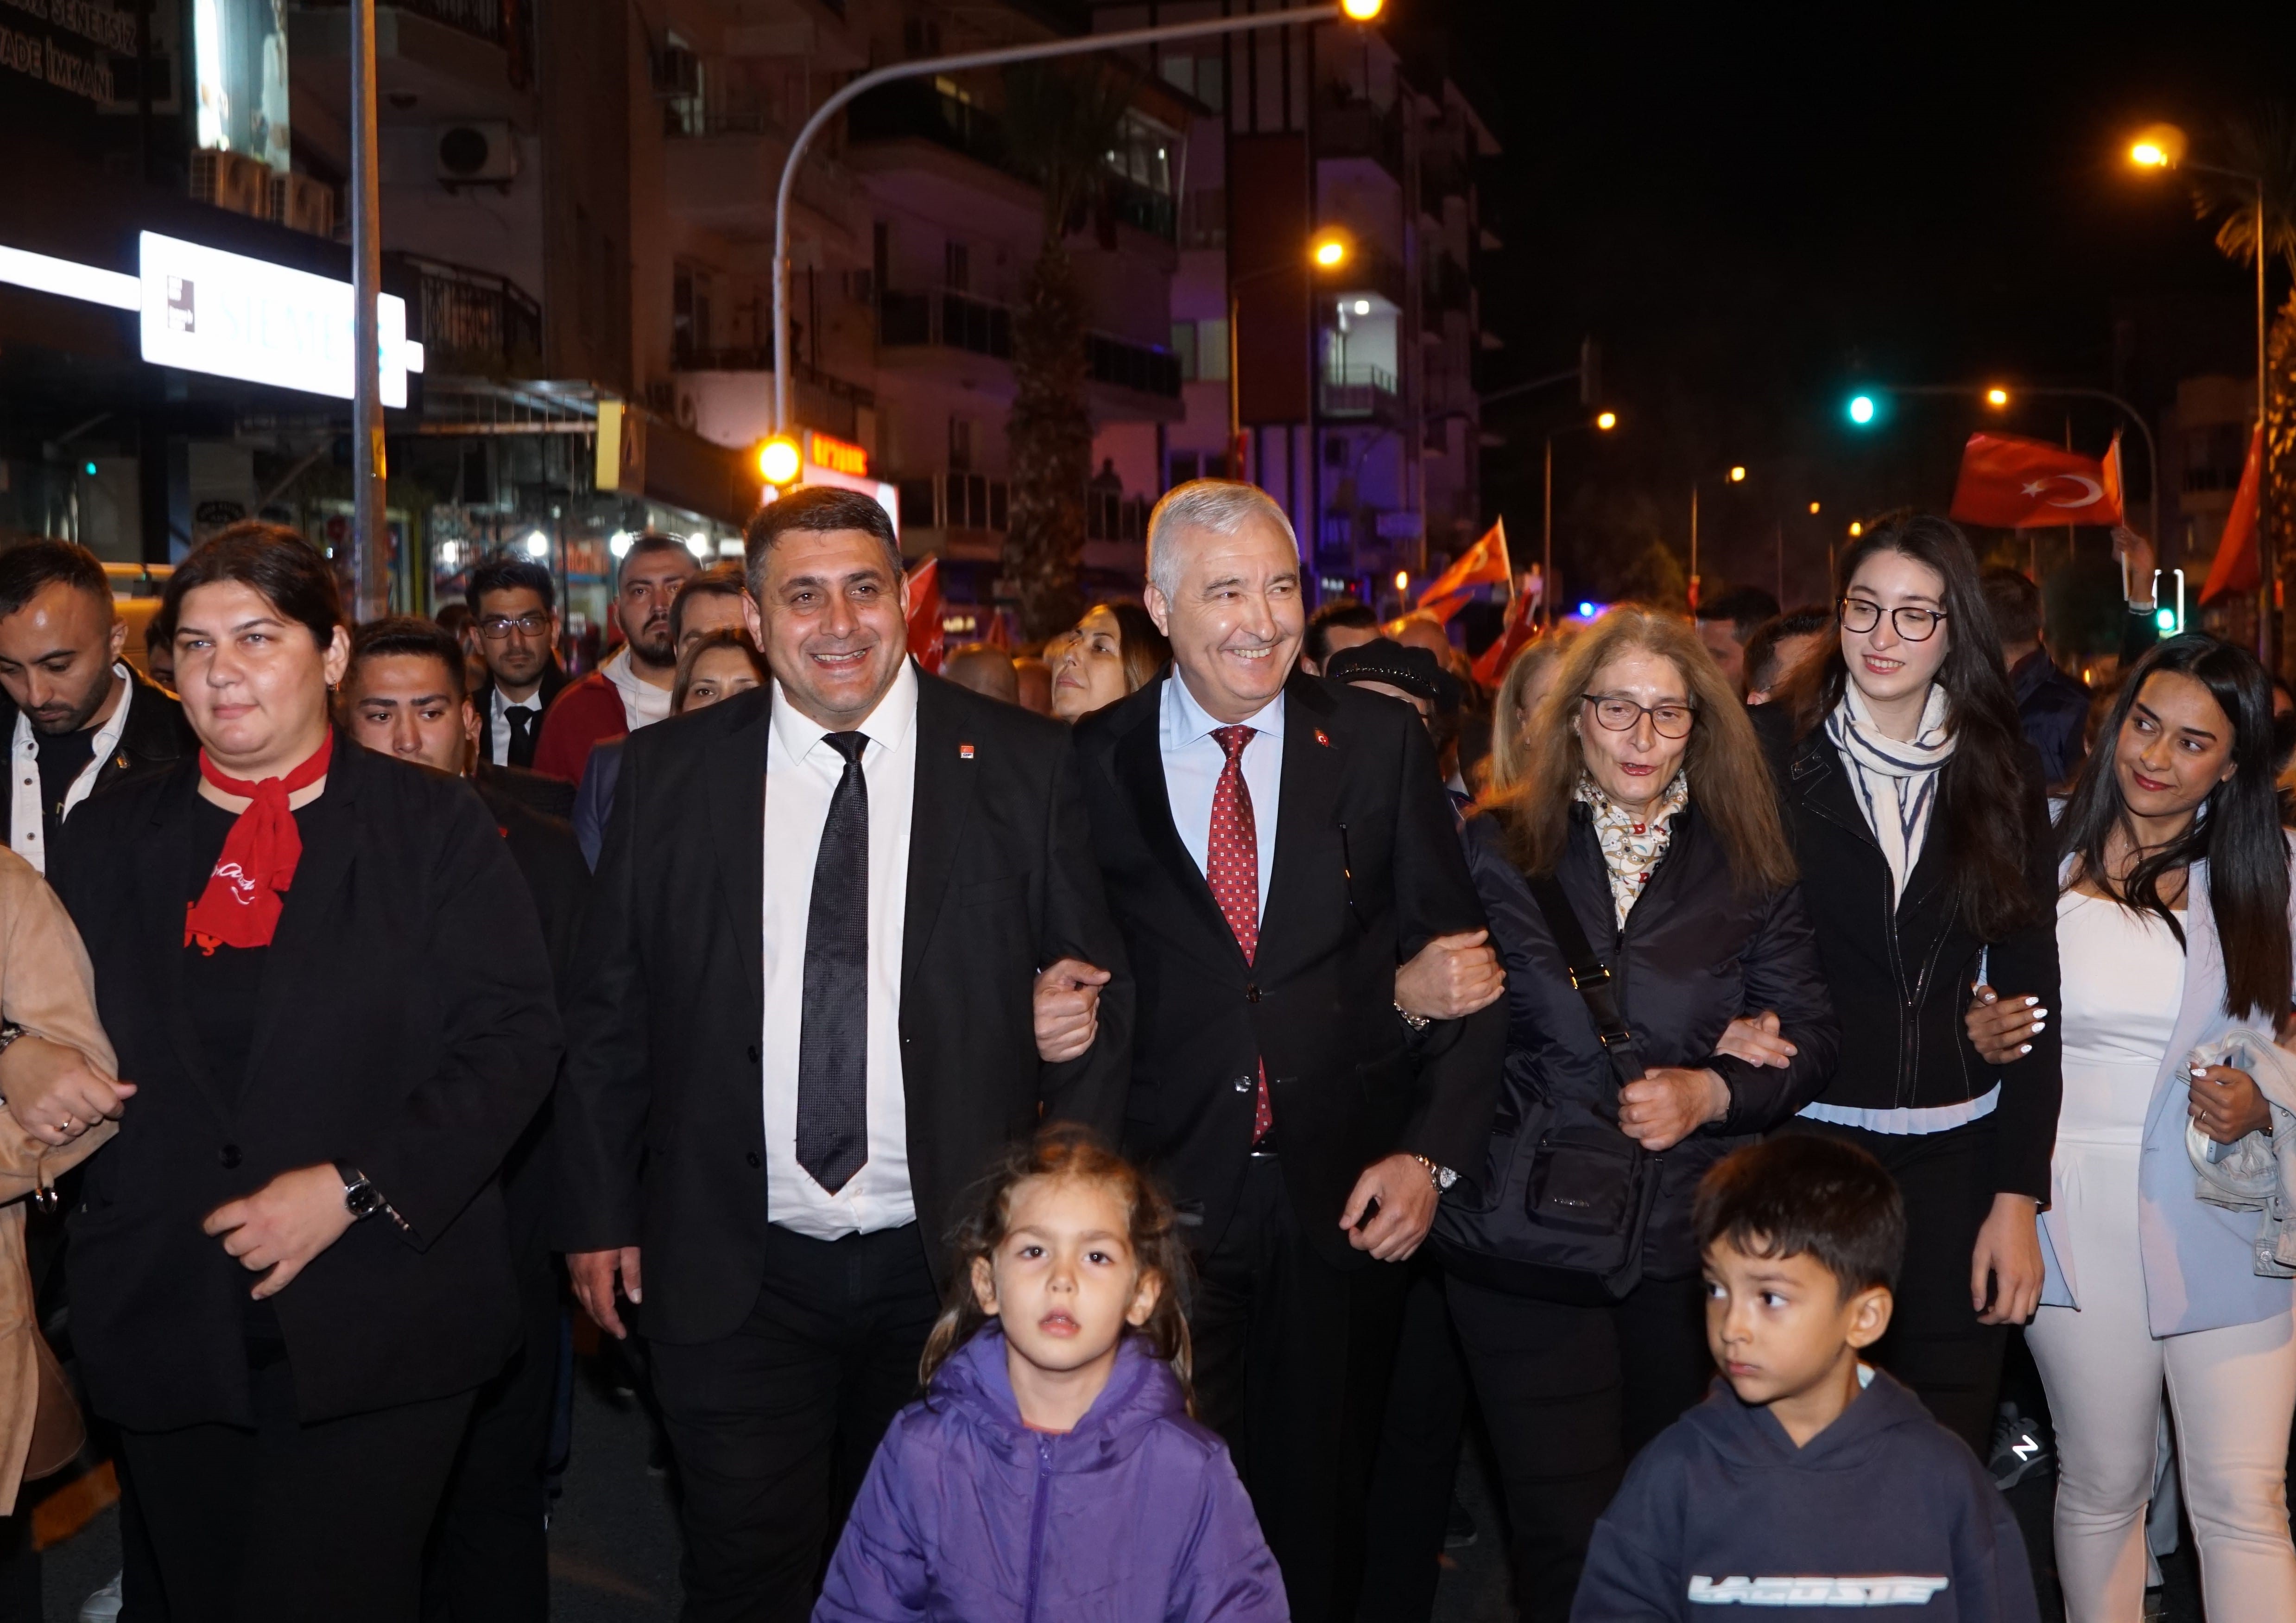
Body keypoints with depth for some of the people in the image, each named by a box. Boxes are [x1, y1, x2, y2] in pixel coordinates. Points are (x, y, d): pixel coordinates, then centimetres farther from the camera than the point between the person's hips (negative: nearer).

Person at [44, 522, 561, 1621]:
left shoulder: (434, 828, 0)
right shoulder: (109, 839, 11)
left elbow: (515, 1037, -7)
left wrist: (352, 1188, -15)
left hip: (373, 1330, -3)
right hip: (165, 1325, 4)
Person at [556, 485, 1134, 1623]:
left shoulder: (1023, 766, -1)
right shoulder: (668, 774, 1)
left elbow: (1095, 974, 7)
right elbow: (608, 1010, 5)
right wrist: (597, 1215, 4)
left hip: (949, 1263, 0)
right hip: (733, 1275, 0)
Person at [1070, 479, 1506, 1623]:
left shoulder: (1381, 745, 1)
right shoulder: (1090, 765, -2)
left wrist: (1432, 1151, -5)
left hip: (1343, 1198, 1)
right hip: (1163, 1196, -1)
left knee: (1318, 1521, 14)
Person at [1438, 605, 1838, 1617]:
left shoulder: (1747, 869, 10)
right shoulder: (1497, 852, 5)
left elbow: (1811, 1039, 9)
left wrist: (1709, 1091, -14)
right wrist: (1710, 1041, -4)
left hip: (1691, 1241, 2)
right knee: (1567, 1531, -3)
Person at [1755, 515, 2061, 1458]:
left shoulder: (2002, 775, 6)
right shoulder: (1771, 752, -2)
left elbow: (2028, 988, 4)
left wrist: (2019, 1194, 0)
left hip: (1954, 1159, 2)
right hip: (1802, 1139, -2)